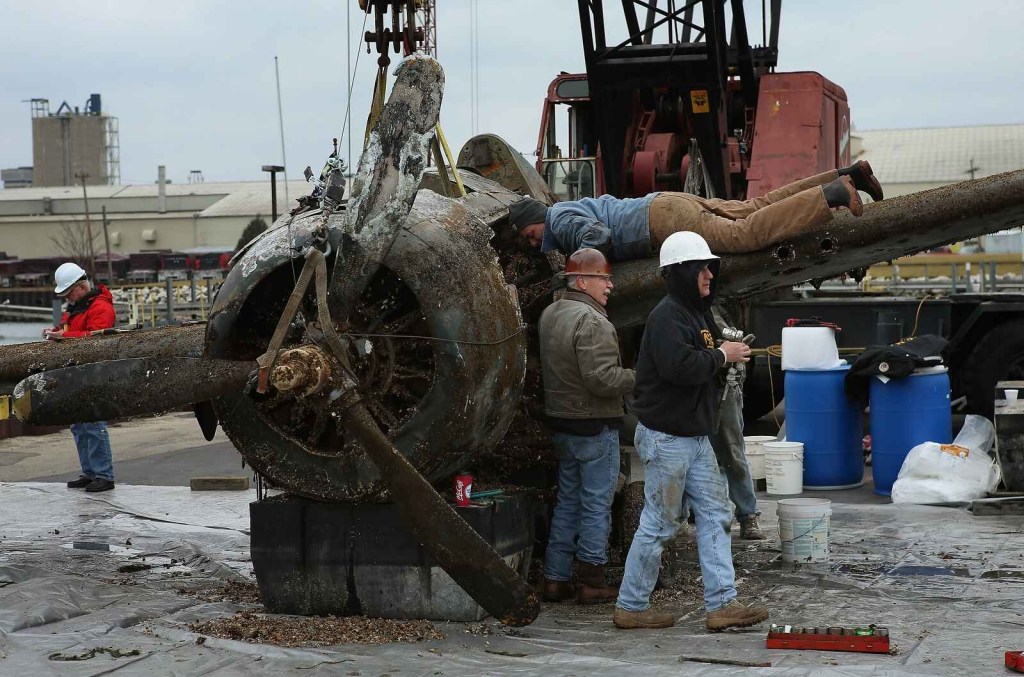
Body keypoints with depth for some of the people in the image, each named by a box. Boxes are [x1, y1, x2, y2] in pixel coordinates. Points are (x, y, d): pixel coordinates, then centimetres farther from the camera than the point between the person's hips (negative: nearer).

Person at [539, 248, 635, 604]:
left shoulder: (550, 315, 10)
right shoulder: (592, 322, -19)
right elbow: (602, 378, -25)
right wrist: (639, 377, -12)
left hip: (561, 424, 9)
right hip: (595, 426, -9)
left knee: (568, 501, 15)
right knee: (596, 505, 0)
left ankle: (555, 579, 17)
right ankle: (591, 582, 6)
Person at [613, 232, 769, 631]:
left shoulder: (696, 313, 16)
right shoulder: (666, 316, -16)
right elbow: (680, 367, -30)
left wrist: (730, 353, 8)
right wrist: (721, 356, -17)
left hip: (695, 436, 10)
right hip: (667, 437, -10)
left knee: (715, 516, 7)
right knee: (659, 524, -2)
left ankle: (721, 604, 8)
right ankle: (630, 607, 9)